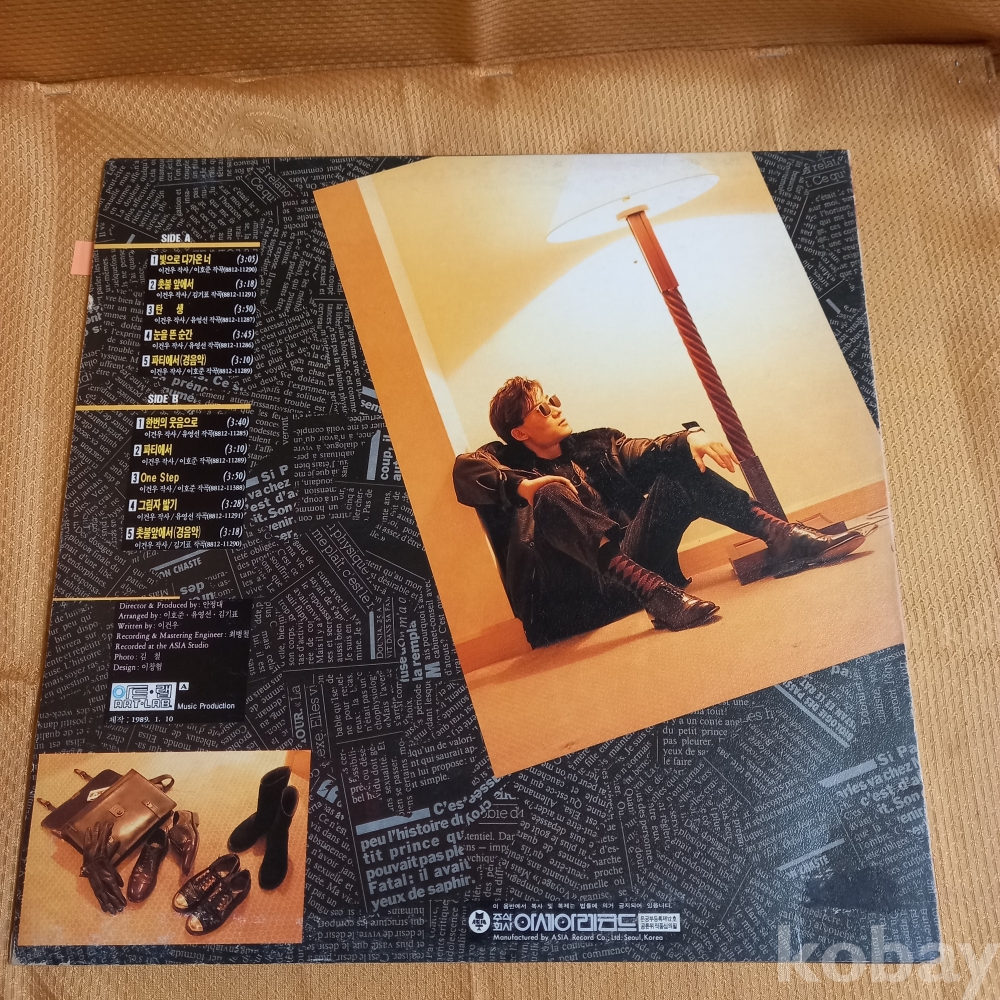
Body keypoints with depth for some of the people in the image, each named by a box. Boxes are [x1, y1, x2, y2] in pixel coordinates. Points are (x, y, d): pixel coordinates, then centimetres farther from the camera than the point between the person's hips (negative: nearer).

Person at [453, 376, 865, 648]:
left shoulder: (594, 445, 21)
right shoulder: (510, 464, 8)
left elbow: (648, 451, 4)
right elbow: (464, 470, -14)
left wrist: (690, 438, -17)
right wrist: (521, 486, -31)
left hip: (635, 564, 5)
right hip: (573, 599, -5)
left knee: (680, 468, -4)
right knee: (551, 496, -30)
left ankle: (782, 538, -20)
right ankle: (657, 594, -48)